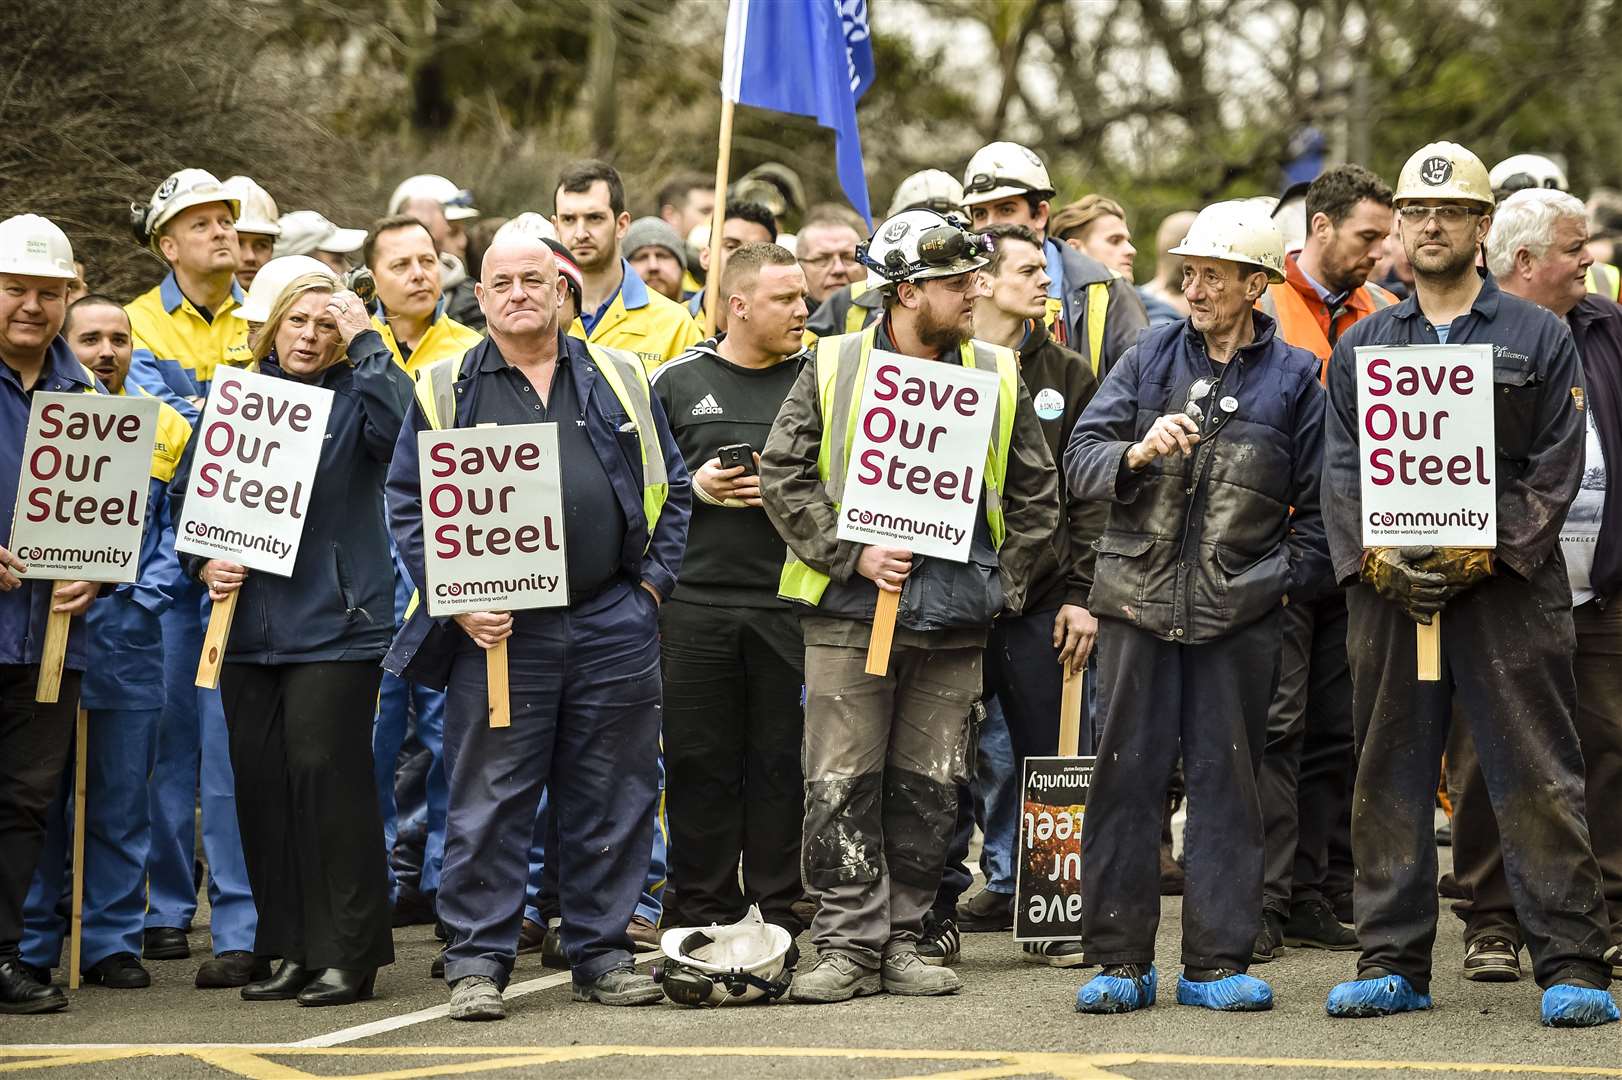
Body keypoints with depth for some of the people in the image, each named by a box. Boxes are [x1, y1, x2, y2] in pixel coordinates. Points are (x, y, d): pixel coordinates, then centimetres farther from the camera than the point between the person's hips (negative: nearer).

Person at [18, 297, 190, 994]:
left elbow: (178, 530, 9)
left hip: (127, 640, 2)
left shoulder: (166, 427, 9)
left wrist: (144, 594, -6)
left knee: (121, 801, 7)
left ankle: (113, 942, 14)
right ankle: (29, 945, 8)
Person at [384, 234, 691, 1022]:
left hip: (613, 624, 2)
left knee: (611, 799, 6)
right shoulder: (446, 390, 5)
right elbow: (408, 506, 3)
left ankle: (600, 950, 16)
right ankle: (477, 961, 5)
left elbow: (671, 488, 15)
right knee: (488, 801, -1)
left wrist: (656, 579, 4)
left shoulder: (620, 380, 11)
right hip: (497, 627, -2)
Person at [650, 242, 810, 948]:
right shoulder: (677, 381, 7)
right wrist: (693, 487, -5)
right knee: (699, 761, 2)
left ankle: (779, 916, 9)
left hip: (791, 604, 0)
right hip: (696, 602, 0)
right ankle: (700, 919, 9)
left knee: (782, 762, 2)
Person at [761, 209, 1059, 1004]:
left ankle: (901, 942, 13)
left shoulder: (997, 378, 8)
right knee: (841, 787, -4)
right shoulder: (832, 368, 1)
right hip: (851, 616, -2)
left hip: (953, 623, 2)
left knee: (928, 790, 5)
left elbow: (1035, 492, 14)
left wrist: (1001, 583, 6)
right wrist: (852, 554, -8)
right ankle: (848, 944, 1)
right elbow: (782, 476, 0)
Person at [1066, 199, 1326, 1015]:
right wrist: (1137, 453, -15)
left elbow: (1318, 502, 7)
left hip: (1239, 612, -1)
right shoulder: (1151, 357, 8)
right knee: (1125, 778, 1)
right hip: (1138, 602, 1)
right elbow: (1079, 458, 3)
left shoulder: (1296, 376, 5)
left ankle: (1216, 962, 9)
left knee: (1226, 781, 4)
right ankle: (1120, 961, 7)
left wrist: (1290, 578, -3)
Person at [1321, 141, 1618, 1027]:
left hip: (1507, 584, -3)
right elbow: (1341, 468, 8)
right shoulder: (1360, 345, 14)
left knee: (1537, 778, -5)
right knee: (1390, 778, 6)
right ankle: (1392, 961, 13)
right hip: (1387, 588, 3)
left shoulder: (1539, 338, 5)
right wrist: (1374, 554, -9)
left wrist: (1487, 550, -13)